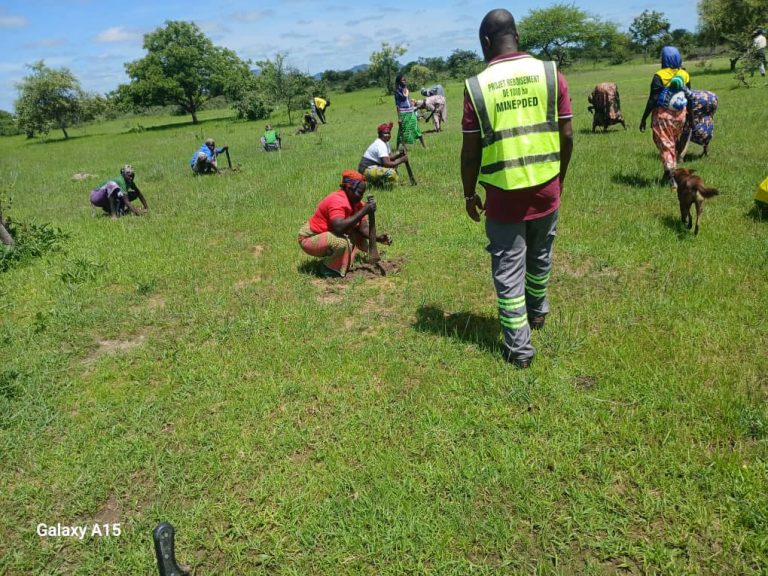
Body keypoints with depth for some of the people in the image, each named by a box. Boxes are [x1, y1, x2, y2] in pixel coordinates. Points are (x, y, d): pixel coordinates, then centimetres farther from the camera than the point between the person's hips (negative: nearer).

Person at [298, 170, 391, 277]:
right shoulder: (338, 200, -26)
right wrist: (364, 211, -39)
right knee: (342, 242, -34)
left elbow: (363, 228, -2)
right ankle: (329, 270, -10)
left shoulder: (356, 202, 1)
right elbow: (339, 227, -42)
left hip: (327, 234, 9)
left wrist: (378, 238, -21)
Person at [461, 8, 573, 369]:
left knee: (508, 269, 7)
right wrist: (560, 177, 15)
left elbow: (470, 151, -6)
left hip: (503, 193, -3)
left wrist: (469, 194, 7)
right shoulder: (551, 74, -2)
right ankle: (537, 311, 48)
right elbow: (567, 136, 0)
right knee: (540, 257, 24)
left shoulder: (477, 86, -9)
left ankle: (518, 348, 11)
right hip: (546, 187, 3)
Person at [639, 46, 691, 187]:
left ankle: (669, 175, -10)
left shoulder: (659, 76, -12)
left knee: (665, 144, -1)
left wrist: (644, 118, -8)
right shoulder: (685, 75, 5)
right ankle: (672, 171, 26)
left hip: (663, 114, -5)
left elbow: (652, 100, -13)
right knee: (675, 144, 18)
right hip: (680, 114, 5)